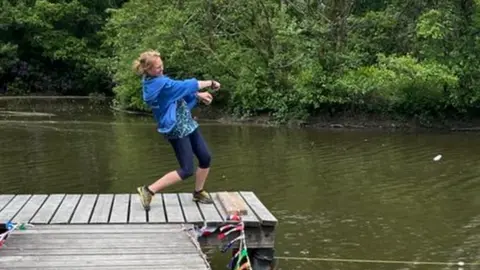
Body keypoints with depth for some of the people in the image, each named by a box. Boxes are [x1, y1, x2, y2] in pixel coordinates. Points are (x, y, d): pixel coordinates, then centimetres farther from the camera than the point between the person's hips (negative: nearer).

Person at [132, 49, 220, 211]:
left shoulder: (157, 79, 4)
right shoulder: (158, 83, -23)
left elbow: (180, 90, 15)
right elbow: (184, 85, -19)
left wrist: (198, 95, 2)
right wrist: (209, 83, -9)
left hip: (188, 124, 9)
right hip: (176, 129, -9)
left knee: (206, 158, 10)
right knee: (187, 170, -8)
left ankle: (198, 192, 29)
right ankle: (148, 191, -2)